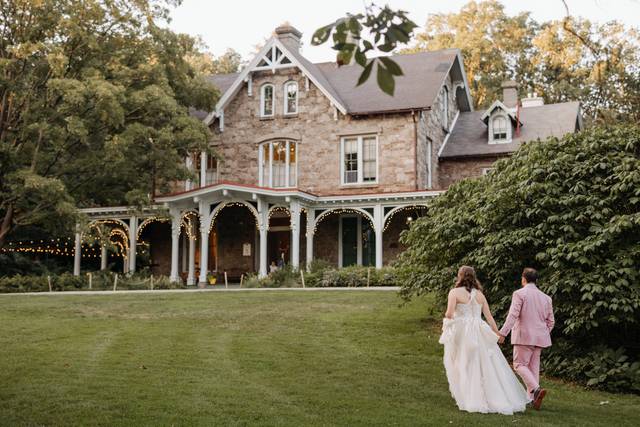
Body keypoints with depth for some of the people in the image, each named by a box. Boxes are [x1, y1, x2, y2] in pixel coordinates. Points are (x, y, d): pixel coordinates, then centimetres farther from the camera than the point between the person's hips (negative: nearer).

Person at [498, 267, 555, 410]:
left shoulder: (519, 294, -8)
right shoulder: (546, 297, 11)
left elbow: (513, 315, -18)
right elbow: (550, 321, 14)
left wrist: (503, 333, -19)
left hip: (524, 336, -6)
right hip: (539, 338, 6)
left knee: (520, 364, -2)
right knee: (533, 366, 12)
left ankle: (536, 389, -21)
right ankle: (532, 398, 13)